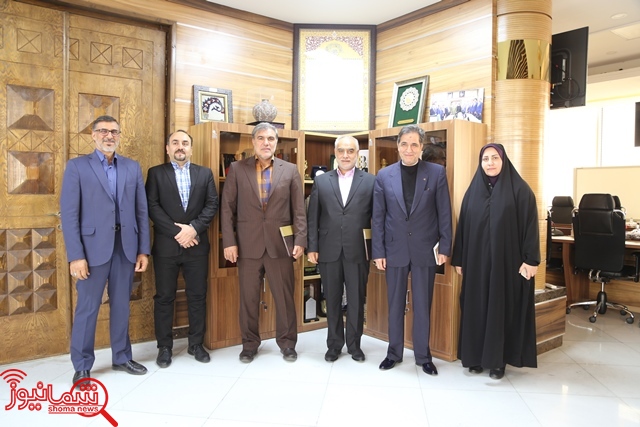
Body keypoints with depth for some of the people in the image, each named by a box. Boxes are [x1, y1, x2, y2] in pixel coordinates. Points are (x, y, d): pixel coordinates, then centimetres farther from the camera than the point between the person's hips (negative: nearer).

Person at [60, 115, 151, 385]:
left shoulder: (133, 168, 10)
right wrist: (75, 255, -12)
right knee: (87, 308, 4)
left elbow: (141, 211, 8)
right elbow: (69, 214, -5)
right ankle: (82, 367, 19)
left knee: (121, 305, 12)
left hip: (126, 247, 3)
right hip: (93, 247, -3)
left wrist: (143, 249, 3)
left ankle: (121, 358, 27)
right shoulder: (77, 166, 1)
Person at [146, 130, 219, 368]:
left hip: (197, 244, 2)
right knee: (164, 297, 6)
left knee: (197, 296, 7)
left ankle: (196, 344, 21)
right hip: (166, 245, -1)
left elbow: (212, 205, 1)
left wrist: (194, 228, -13)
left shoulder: (205, 173, 10)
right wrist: (177, 232, -14)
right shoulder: (156, 173, 5)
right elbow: (152, 207, -5)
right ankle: (164, 347, 18)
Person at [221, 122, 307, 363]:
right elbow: (227, 208, 2)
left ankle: (287, 343, 24)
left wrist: (300, 240, -4)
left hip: (280, 244, 0)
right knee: (248, 298, 9)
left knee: (284, 296, 7)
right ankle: (249, 344, 25)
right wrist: (229, 242, -5)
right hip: (248, 245, 0)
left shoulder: (290, 170, 6)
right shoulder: (237, 169, 5)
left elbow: (299, 209, 4)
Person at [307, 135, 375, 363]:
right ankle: (334, 344, 26)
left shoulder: (370, 181, 2)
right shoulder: (321, 181, 7)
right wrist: (312, 247, 0)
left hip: (358, 251, -1)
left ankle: (354, 344, 26)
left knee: (356, 300, 9)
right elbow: (312, 217, 5)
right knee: (332, 300, 11)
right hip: (329, 250, 1)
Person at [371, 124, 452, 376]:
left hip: (425, 250, -1)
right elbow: (378, 217, 2)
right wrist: (378, 252, -2)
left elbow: (444, 213, 0)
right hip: (395, 249, 1)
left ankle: (423, 355, 23)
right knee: (395, 304, 12)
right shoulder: (384, 176, 2)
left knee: (423, 305, 8)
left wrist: (444, 248, -5)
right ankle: (394, 352, 26)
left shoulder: (437, 173, -1)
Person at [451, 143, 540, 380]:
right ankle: (476, 356, 19)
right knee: (476, 307, 8)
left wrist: (530, 259, -12)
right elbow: (462, 226, 7)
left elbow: (530, 225, -6)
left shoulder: (520, 189, -3)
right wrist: (459, 259, 5)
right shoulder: (473, 191, 8)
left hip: (507, 261, -3)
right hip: (477, 261, 4)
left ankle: (498, 360, 15)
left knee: (502, 308, 3)